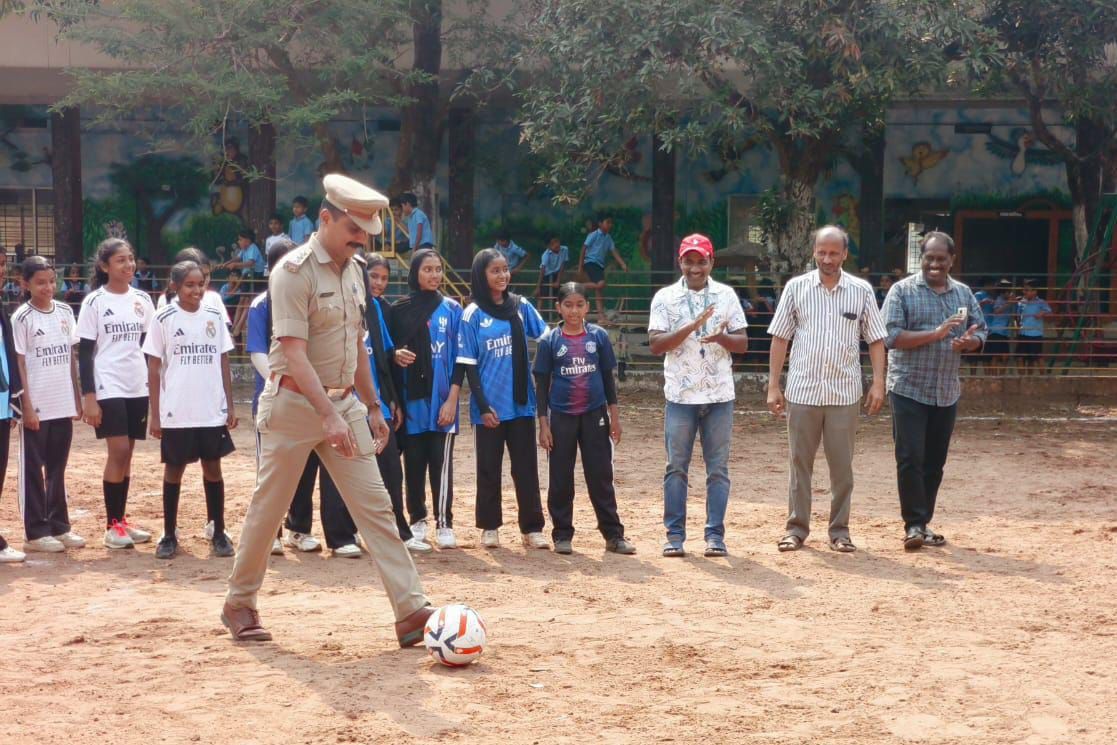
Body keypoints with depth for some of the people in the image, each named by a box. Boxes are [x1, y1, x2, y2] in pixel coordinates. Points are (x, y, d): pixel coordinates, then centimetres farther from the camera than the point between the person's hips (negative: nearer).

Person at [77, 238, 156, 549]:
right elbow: (85, 353, -6)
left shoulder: (142, 299, 8)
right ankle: (112, 526, -2)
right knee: (118, 451, -10)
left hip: (138, 388, 5)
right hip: (108, 388, -4)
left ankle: (121, 519, 15)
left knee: (126, 454, 8)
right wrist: (88, 397, -11)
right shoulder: (94, 302, -5)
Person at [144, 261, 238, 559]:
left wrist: (230, 405, 5)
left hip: (212, 411, 2)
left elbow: (223, 362, 9)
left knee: (213, 468, 6)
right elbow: (154, 368, -1)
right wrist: (155, 414, -5)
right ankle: (169, 535, 15)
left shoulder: (214, 317, 5)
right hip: (176, 413, -2)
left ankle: (218, 532, 13)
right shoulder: (164, 319, -3)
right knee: (174, 470, 7)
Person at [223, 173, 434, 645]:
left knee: (374, 504, -2)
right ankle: (239, 604, 22)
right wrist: (329, 416, -32)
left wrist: (372, 405, 17)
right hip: (294, 404, -6)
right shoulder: (294, 271, -15)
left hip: (344, 403, 7)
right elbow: (294, 353, -24)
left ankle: (410, 610, -6)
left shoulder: (354, 269, 9)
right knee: (268, 508, 4)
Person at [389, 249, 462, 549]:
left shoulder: (452, 309, 2)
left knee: (441, 463, -3)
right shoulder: (399, 310, 6)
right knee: (413, 463, 6)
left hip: (441, 400, -2)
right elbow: (389, 350, 13)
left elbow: (459, 359, 0)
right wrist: (395, 355, -11)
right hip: (410, 400, 2)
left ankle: (444, 524, 3)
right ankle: (417, 520, 17)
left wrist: (452, 400, -8)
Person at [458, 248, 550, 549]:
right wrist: (483, 406, -10)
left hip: (521, 403, 2)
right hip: (490, 407, -2)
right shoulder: (472, 315, -4)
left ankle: (532, 528, 8)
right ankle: (489, 527, 16)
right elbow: (469, 365, -4)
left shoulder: (521, 307, 5)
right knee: (489, 468, 7)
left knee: (526, 467, 4)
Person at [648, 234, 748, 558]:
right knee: (676, 467, 2)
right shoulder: (666, 298, 1)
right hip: (681, 396, -1)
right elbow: (656, 344, -8)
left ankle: (715, 534, 8)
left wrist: (721, 337, -17)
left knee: (718, 467, 3)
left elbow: (743, 343, 4)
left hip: (719, 396, 1)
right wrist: (692, 326, -19)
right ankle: (675, 535, 8)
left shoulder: (726, 295, 6)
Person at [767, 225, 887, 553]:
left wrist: (878, 383, -5)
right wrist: (773, 386, 0)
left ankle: (840, 530, 13)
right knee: (799, 463, 5)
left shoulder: (862, 291, 3)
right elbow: (780, 338, 4)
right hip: (802, 390, 0)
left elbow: (876, 340, 5)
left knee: (842, 465, 4)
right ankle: (796, 529, 13)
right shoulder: (796, 287, 3)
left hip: (844, 393, 0)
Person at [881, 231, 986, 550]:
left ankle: (923, 523, 17)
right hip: (909, 389, -5)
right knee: (910, 459, -8)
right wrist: (936, 334, -21)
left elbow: (980, 332, 14)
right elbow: (891, 336, -13)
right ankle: (914, 525, -2)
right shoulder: (902, 291, -4)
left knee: (935, 462, 8)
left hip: (946, 392, 5)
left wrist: (968, 342, -11)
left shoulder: (964, 294, 11)